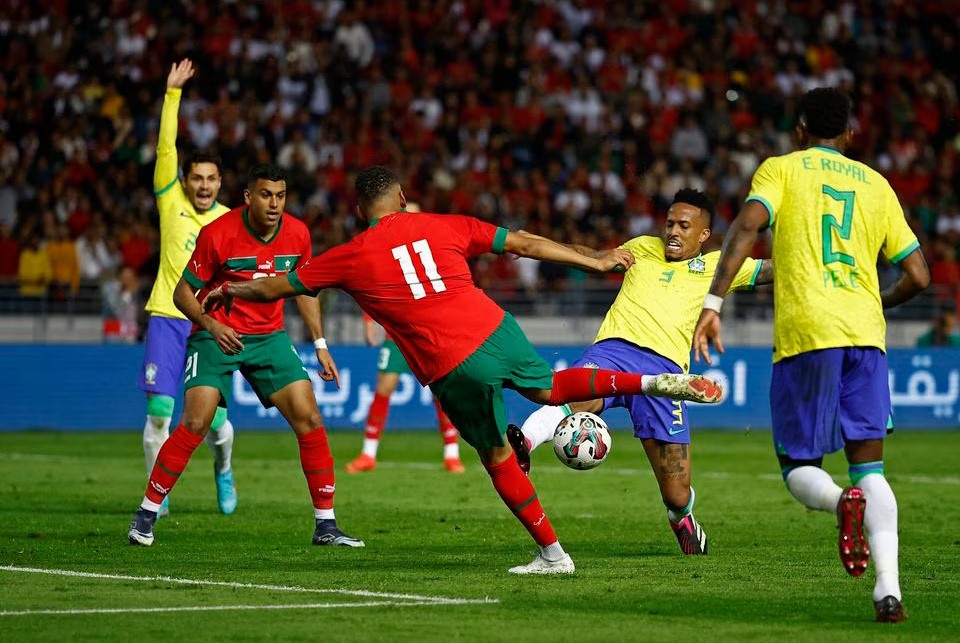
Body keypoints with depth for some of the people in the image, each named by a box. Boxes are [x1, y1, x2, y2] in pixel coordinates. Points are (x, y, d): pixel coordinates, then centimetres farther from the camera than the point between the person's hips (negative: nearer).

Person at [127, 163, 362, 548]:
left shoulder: (297, 234, -5)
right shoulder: (217, 234, -17)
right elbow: (183, 292, -10)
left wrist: (320, 344, 10)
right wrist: (210, 323, -28)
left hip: (270, 337, 4)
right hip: (217, 335, -4)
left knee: (309, 419, -7)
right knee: (195, 423, -18)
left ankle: (326, 524, 2)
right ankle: (145, 516, -4)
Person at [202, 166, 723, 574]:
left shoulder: (349, 258, 4)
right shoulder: (444, 227, 10)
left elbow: (276, 288, 15)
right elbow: (527, 244, 12)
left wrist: (227, 291, 34)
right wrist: (597, 261, 20)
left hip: (452, 369, -3)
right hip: (494, 329, 3)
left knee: (497, 458, 13)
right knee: (549, 389, 29)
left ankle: (552, 554, 18)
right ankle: (653, 381, 11)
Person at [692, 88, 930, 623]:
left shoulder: (782, 169, 10)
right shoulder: (876, 184, 19)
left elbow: (747, 225, -9)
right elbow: (918, 275, 16)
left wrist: (713, 304, -13)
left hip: (805, 332, -2)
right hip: (865, 334, 2)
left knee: (799, 467, 8)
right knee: (869, 465, 6)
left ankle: (842, 501, -29)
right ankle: (889, 586, -14)